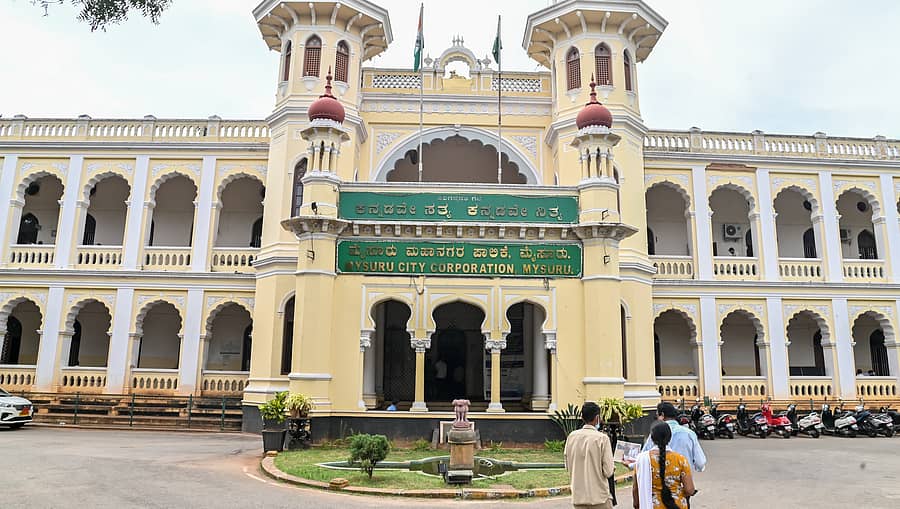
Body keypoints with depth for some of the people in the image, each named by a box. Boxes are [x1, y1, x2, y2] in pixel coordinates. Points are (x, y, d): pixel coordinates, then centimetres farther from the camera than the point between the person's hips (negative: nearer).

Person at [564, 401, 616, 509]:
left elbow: (568, 467, 8)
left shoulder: (571, 436, 0)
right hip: (599, 497, -4)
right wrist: (613, 468, 9)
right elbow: (608, 472, -12)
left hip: (578, 497, 4)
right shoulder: (602, 438, -13)